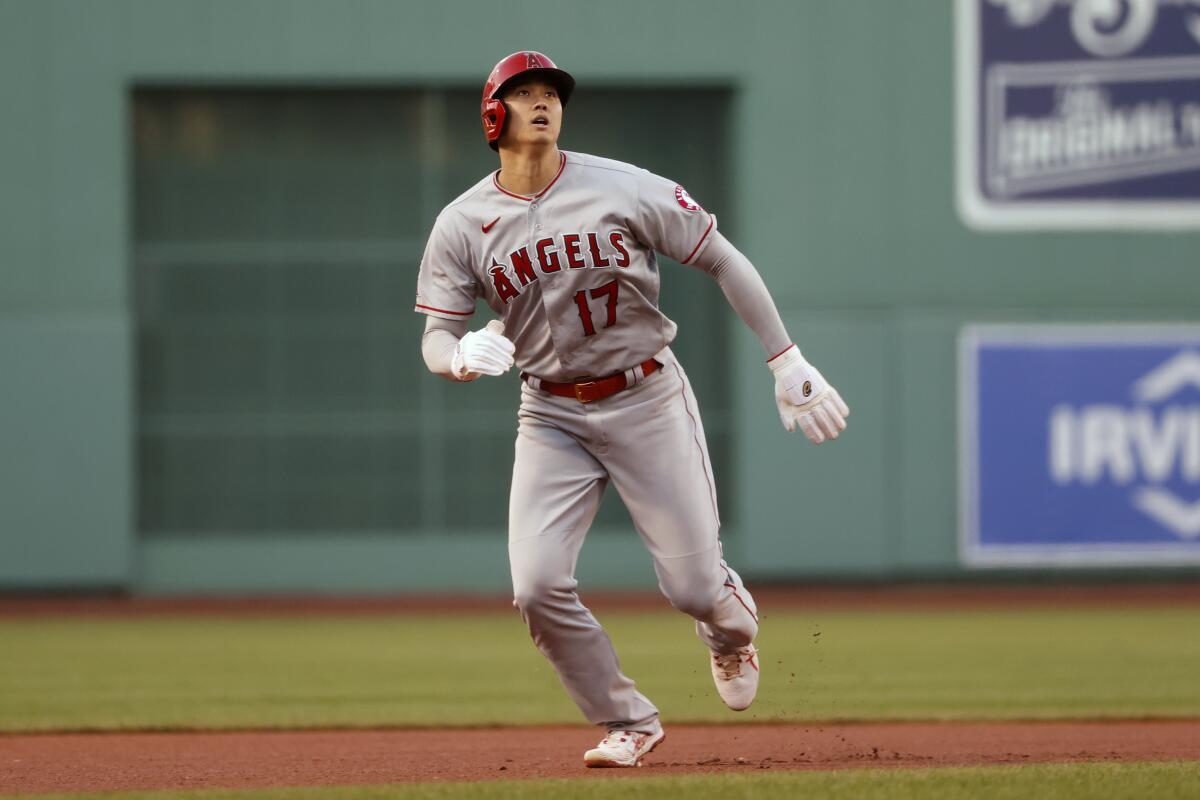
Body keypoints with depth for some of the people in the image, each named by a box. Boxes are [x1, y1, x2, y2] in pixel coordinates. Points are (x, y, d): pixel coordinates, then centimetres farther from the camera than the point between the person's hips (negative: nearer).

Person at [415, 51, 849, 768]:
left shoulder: (625, 190, -9)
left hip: (648, 399, -2)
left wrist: (788, 364, -6)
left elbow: (724, 261, -3)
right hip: (552, 417, 2)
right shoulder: (462, 226, -4)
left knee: (694, 586, -3)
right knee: (538, 587, -14)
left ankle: (734, 628, 37)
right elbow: (436, 339, -2)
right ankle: (628, 722, 8)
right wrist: (463, 358, -28)